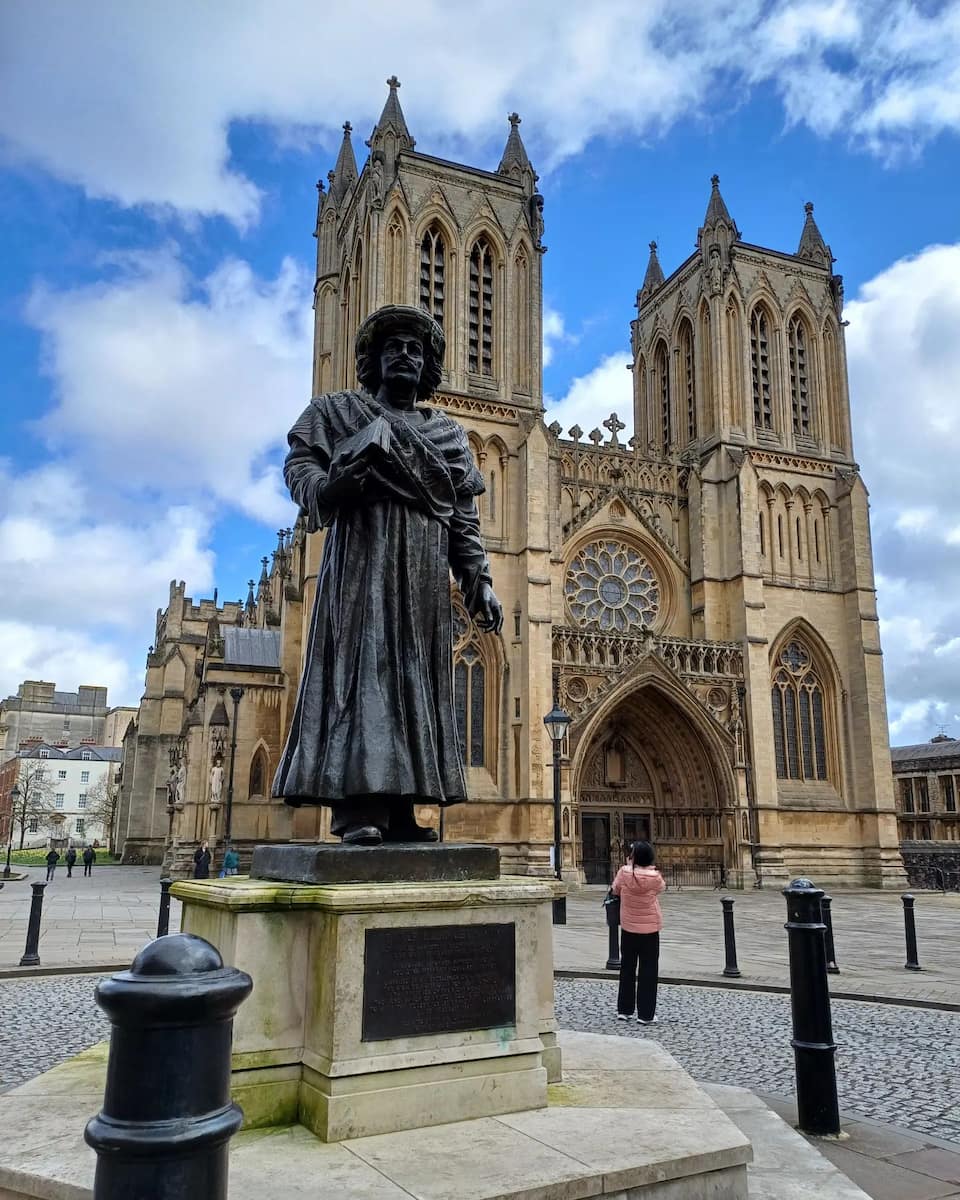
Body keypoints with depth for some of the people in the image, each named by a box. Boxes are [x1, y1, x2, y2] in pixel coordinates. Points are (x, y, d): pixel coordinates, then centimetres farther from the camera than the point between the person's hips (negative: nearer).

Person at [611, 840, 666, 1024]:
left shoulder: (624, 872, -14)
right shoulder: (655, 877, -16)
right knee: (648, 971, 6)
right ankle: (646, 1014, 8)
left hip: (628, 928, 2)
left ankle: (624, 1009, 22)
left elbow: (615, 890, 4)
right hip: (650, 930, -2)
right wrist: (649, 868, 8)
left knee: (627, 969, 15)